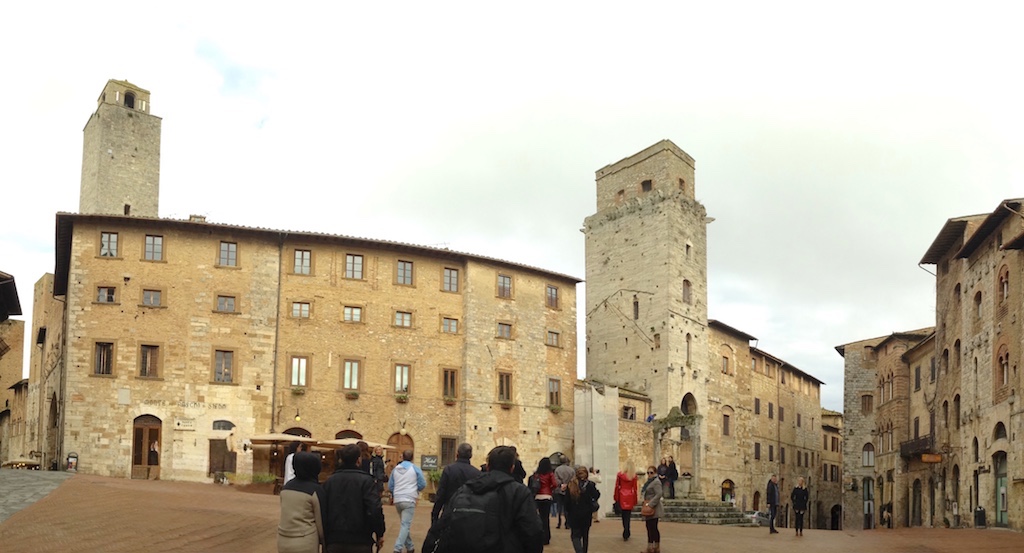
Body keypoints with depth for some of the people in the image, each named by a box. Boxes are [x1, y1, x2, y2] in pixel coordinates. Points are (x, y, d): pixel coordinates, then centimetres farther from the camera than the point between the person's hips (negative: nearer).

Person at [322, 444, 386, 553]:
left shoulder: (329, 481, 4)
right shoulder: (365, 480, -8)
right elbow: (375, 509, -18)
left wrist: (325, 539, 14)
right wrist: (379, 534, -5)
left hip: (334, 541, 3)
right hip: (360, 541, -3)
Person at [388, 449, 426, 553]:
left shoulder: (395, 469, 7)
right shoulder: (415, 468, -4)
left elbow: (390, 486, 10)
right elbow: (422, 484, -3)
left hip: (397, 500, 5)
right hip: (409, 500, -5)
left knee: (405, 524, 20)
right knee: (406, 525, -7)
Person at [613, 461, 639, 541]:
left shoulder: (619, 475, -3)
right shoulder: (633, 476, -5)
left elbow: (617, 487, -1)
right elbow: (635, 488, -1)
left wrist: (616, 498, 6)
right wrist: (635, 501, 7)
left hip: (622, 496, 1)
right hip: (630, 497, -1)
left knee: (624, 516, 13)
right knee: (628, 516, 5)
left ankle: (626, 534, 20)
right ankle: (626, 535, 2)